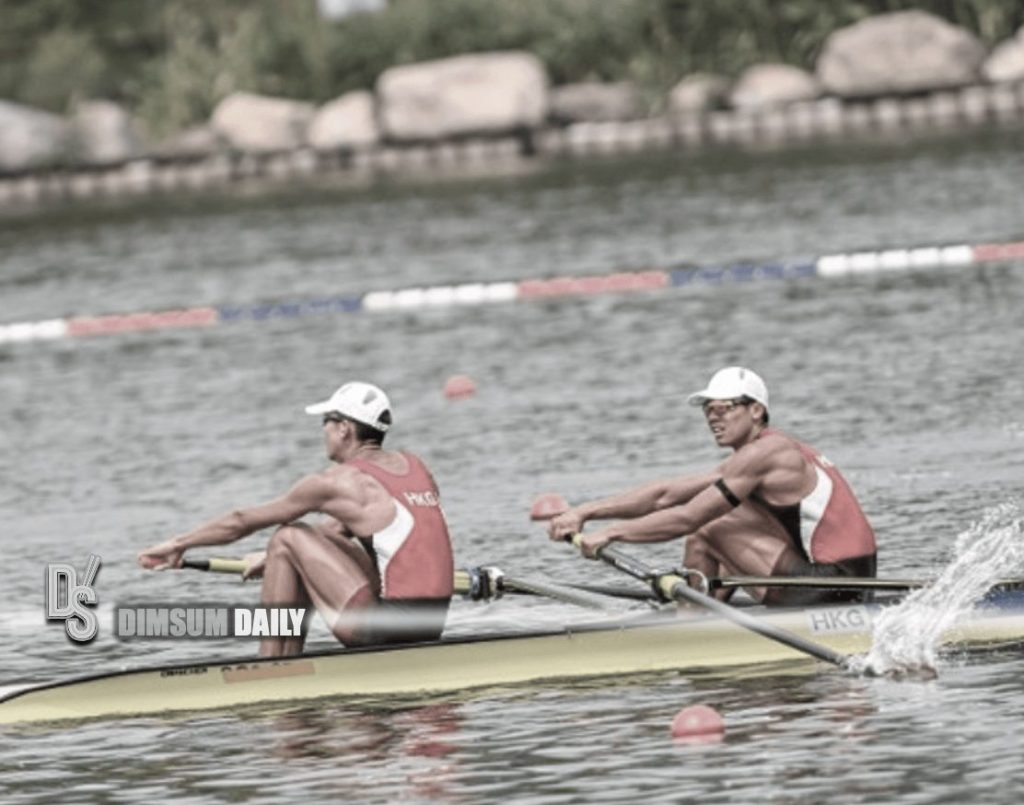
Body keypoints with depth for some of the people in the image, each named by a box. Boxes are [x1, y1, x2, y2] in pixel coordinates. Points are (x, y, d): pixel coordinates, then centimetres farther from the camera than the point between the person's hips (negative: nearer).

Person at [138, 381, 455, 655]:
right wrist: (274, 556, 36)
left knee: (288, 539, 3)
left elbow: (241, 521, 6)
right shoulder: (414, 466, 15)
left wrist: (179, 544, 19)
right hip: (433, 623, 8)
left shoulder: (337, 482, -6)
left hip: (386, 629, -8)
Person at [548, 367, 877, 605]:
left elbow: (686, 519, -15)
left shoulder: (762, 454, -13)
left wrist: (609, 533, -8)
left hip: (831, 582, -10)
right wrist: (585, 512, 8)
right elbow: (665, 495, 13)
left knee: (706, 531, -7)